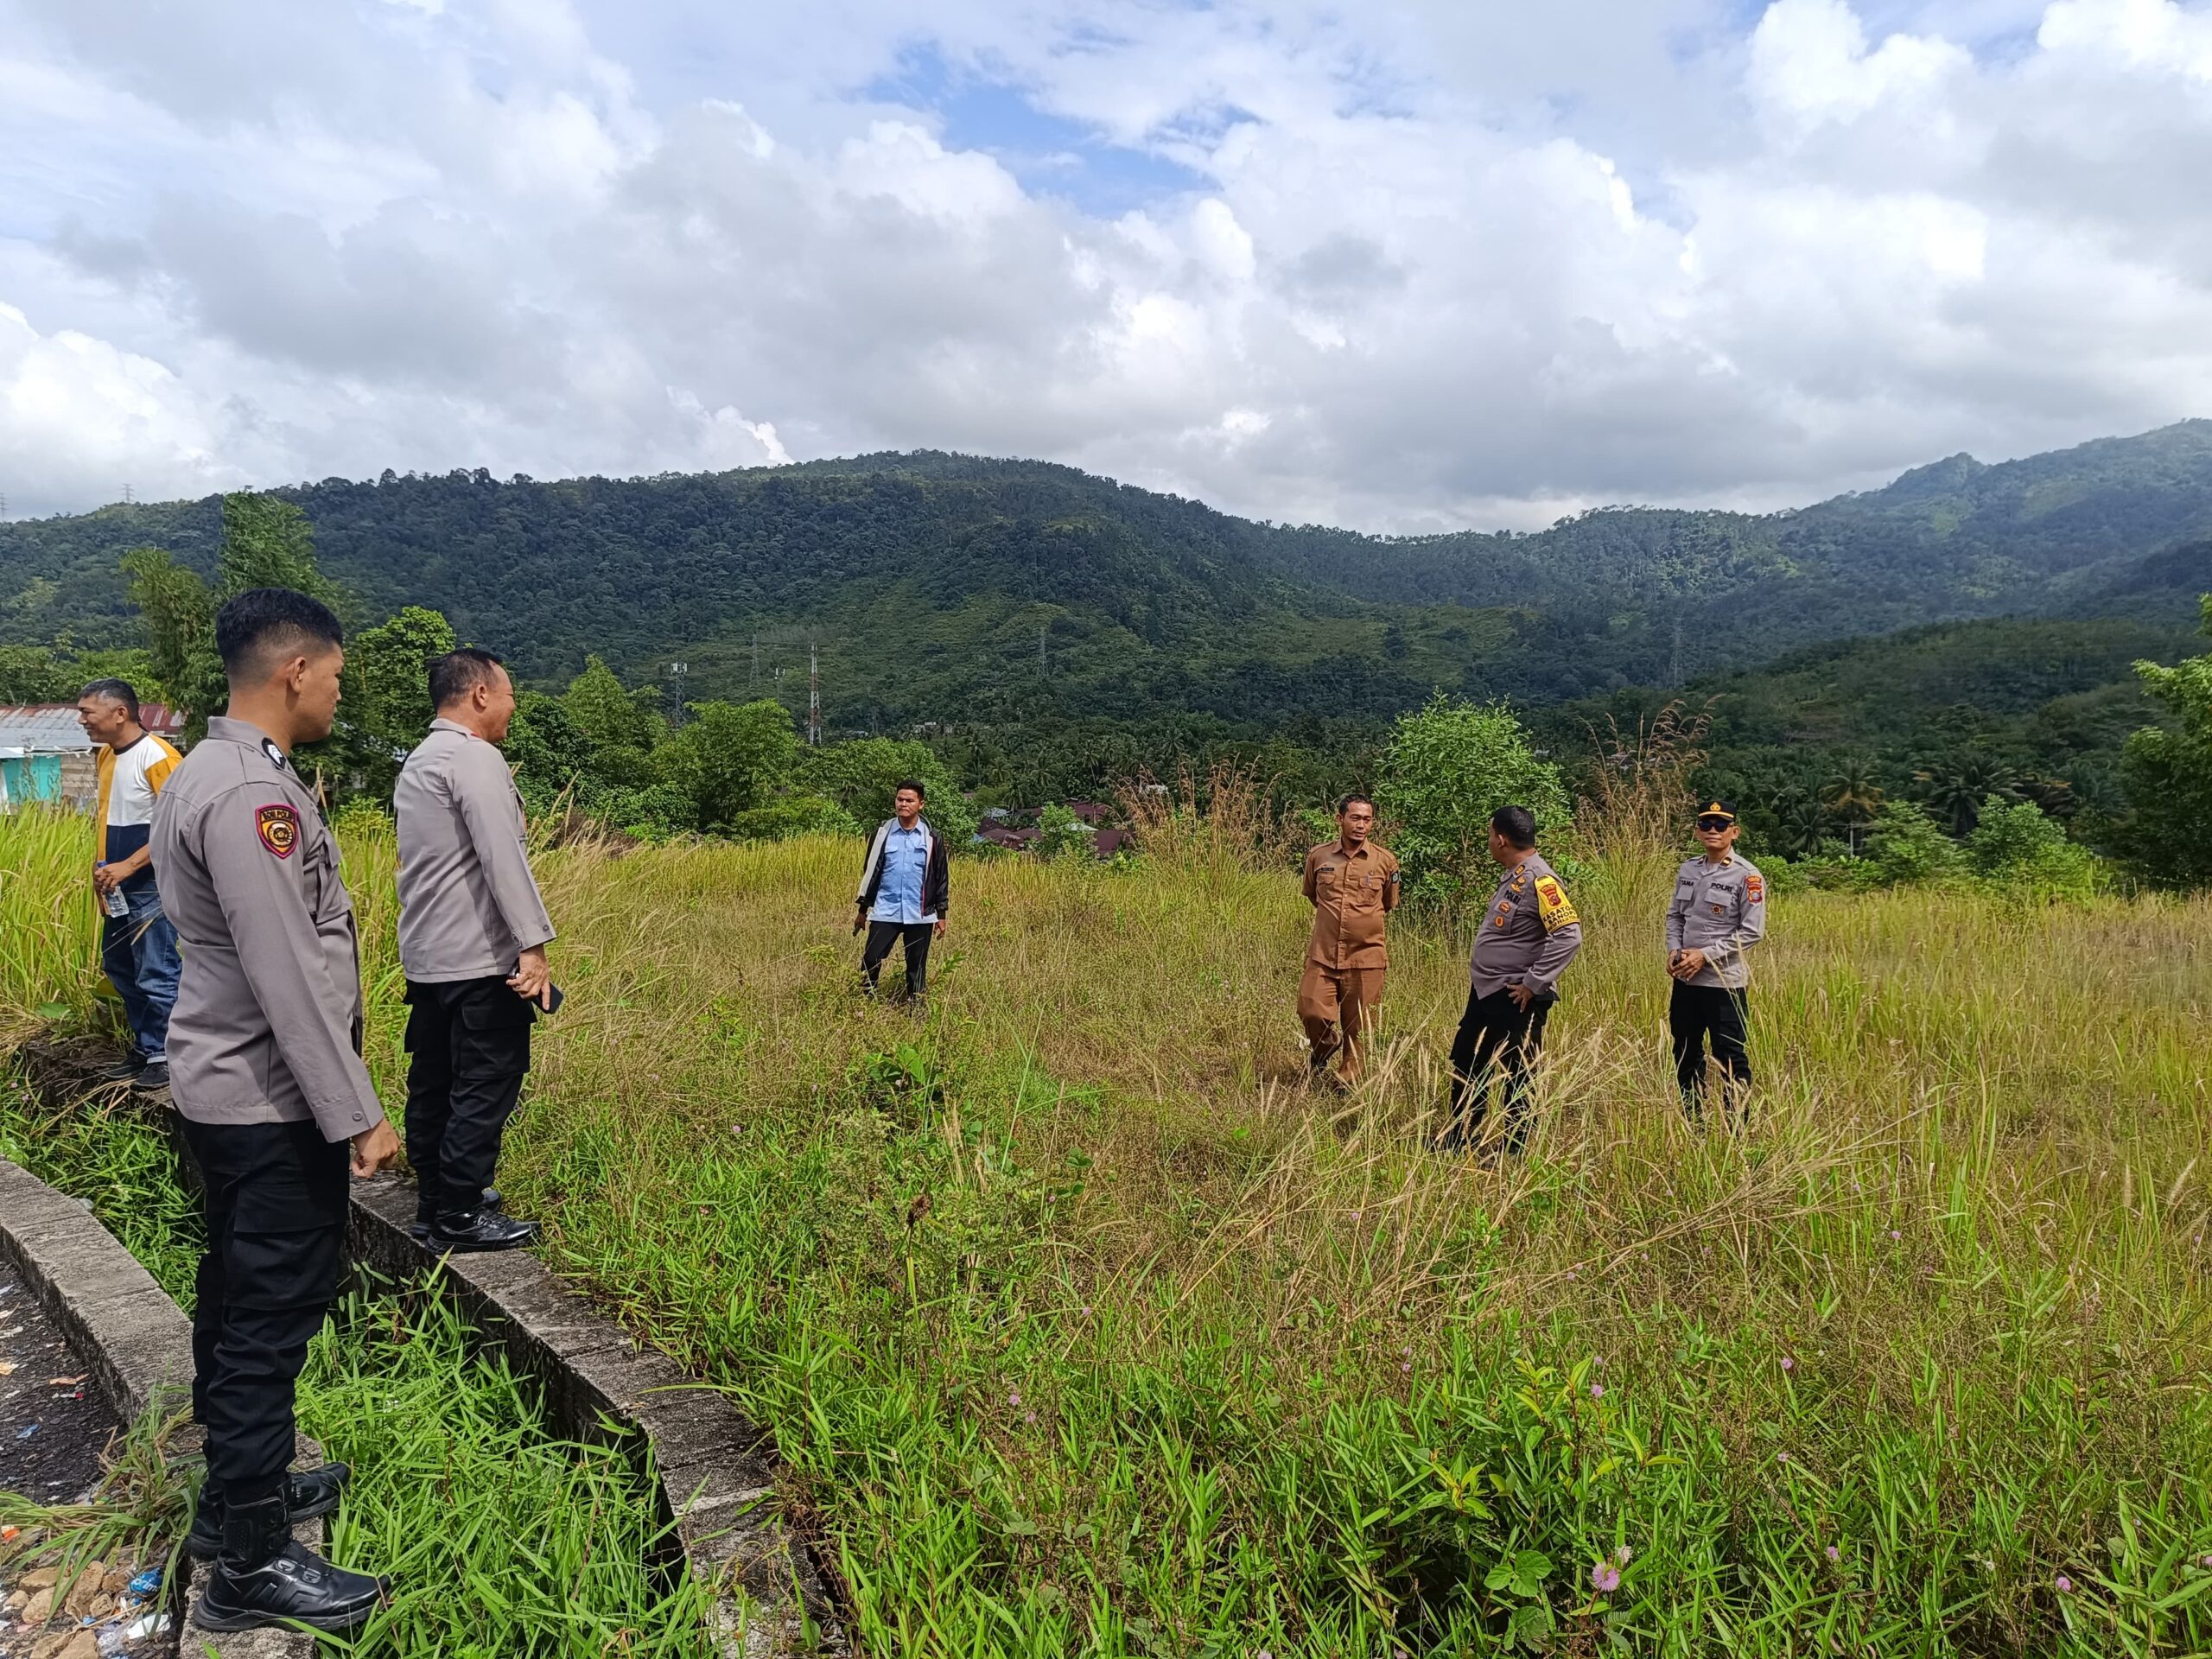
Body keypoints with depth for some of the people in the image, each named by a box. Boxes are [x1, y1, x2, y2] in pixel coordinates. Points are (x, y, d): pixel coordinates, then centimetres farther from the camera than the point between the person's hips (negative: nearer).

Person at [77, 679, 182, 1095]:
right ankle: (145, 1047, 29)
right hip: (119, 889, 9)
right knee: (118, 968, 17)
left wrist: (128, 866, -23)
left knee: (156, 975, -4)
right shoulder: (105, 755, 10)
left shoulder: (156, 756, -17)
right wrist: (102, 869, 12)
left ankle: (167, 1058, 8)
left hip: (151, 887, -9)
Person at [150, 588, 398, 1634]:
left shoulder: (205, 773, 10)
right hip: (272, 1104, -10)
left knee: (238, 1301, 20)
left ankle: (238, 1489, 36)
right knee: (273, 1319, -1)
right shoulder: (252, 793, -22)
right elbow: (289, 977, -24)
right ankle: (251, 1564, 11)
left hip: (224, 1089, 10)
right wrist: (357, 1116, -20)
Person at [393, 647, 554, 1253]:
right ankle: (458, 1217, 5)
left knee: (432, 1082, 16)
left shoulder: (417, 761, 17)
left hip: (425, 955, 10)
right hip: (478, 959, -10)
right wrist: (533, 944, -23)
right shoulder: (477, 758, -15)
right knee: (486, 1086, -2)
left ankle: (435, 1198, 27)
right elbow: (503, 857, -22)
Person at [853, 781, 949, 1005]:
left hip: (920, 915, 0)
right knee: (871, 960, -4)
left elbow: (941, 877, 6)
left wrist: (941, 915, 5)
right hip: (885, 913, 0)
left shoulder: (932, 838, 1)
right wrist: (862, 909, 10)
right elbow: (870, 872, 10)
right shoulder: (883, 833, 4)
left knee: (917, 965, 8)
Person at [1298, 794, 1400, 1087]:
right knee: (1312, 1013, -7)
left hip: (1366, 959, 0)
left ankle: (1348, 1082, 26)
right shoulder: (1318, 856, 0)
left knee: (1358, 1029, 7)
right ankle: (1323, 1050, 27)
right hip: (1322, 955, 1)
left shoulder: (1386, 861, -2)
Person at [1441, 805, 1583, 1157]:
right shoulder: (1512, 877, 10)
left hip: (1515, 1000, -10)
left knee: (1517, 1078, 3)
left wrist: (1533, 983, -24)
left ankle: (1514, 1152, 17)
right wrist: (1480, 975, 14)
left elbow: (1569, 936, -27)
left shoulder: (1539, 881, -20)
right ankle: (1460, 1138, 34)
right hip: (1485, 993, 10)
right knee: (1466, 1065, 20)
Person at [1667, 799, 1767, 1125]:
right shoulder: (1687, 869, 7)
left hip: (1724, 981, -6)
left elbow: (1752, 931, -14)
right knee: (1685, 1052, 16)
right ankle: (1691, 1122, 29)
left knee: (1730, 1056, 1)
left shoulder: (1747, 876, -11)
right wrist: (1674, 950, -4)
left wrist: (1705, 955, -17)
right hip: (1685, 979, 6)